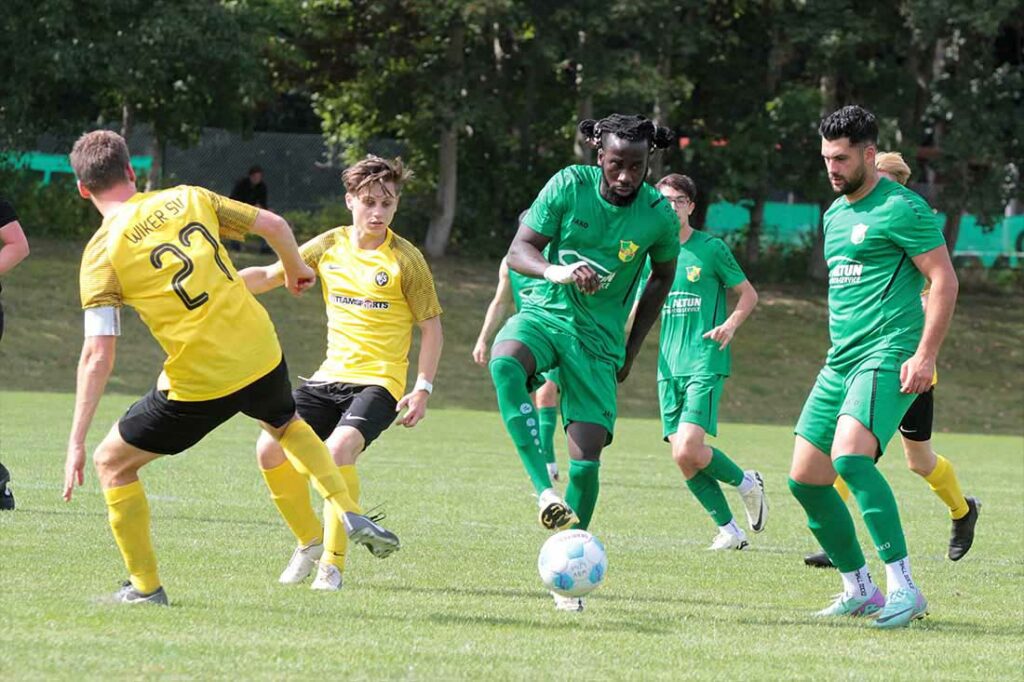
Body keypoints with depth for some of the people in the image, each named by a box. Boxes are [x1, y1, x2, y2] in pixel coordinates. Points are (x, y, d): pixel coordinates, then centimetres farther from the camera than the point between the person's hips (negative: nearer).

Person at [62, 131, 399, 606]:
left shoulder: (102, 253, -8)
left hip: (198, 383, -5)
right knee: (285, 424, 38)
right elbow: (274, 226, 8)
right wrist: (294, 269, 31)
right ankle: (351, 515, 29)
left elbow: (98, 356, -13)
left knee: (112, 461, 14)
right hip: (261, 355, 5)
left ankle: (145, 586, 14)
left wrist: (76, 443, -11)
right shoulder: (187, 199, 4)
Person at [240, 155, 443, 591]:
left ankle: (332, 564, -20)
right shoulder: (330, 246, 6)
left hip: (379, 382, -5)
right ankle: (310, 539, 13)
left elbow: (431, 326, 0)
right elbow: (271, 276, 13)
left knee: (339, 448, -31)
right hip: (331, 376, 5)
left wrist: (423, 389, -9)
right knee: (270, 449, -10)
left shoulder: (405, 259, -5)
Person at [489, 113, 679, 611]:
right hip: (545, 313, 0)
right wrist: (555, 272, -31)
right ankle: (545, 492, -40)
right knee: (504, 363, -36)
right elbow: (519, 251, -8)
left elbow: (662, 276, 13)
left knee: (587, 453, -10)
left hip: (599, 339, 0)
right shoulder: (569, 185, -9)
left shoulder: (658, 215, -6)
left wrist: (632, 348, 13)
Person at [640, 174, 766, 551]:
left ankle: (746, 483, 8)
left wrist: (731, 324, -14)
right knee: (683, 459, -1)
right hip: (669, 366, 5)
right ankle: (729, 530, 12)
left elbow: (749, 294, 4)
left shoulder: (711, 248, -2)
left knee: (689, 452, -19)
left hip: (705, 363, -5)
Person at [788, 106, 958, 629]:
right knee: (805, 478, 3)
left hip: (886, 358, -9)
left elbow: (944, 280, -11)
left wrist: (925, 356, -17)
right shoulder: (835, 214, 18)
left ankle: (902, 586, -25)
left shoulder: (900, 208, -8)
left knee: (850, 457, -29)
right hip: (839, 361, 9)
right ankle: (859, 590, 14)